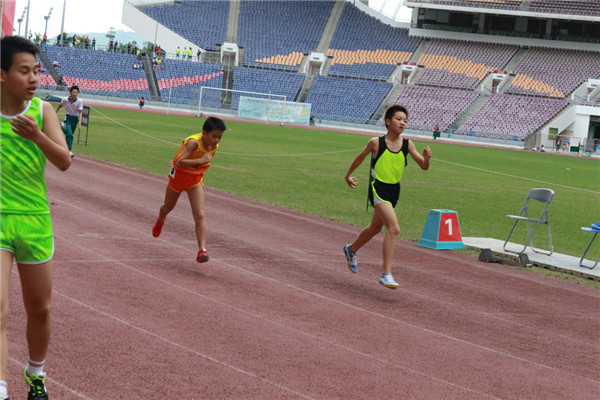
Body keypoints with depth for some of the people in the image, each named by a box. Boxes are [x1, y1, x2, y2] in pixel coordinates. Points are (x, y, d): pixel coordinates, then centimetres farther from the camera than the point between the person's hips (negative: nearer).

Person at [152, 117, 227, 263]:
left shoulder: (214, 146, -10)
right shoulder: (193, 142, -31)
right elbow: (179, 163, -40)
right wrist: (201, 161, -47)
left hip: (195, 180, 3)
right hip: (178, 175, -3)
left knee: (199, 215, -14)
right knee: (168, 208, 22)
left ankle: (202, 249, -22)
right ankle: (160, 221, 59)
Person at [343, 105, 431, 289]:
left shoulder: (407, 144, -3)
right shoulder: (376, 143, -11)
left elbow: (424, 167, -3)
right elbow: (360, 157, 7)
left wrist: (426, 158, -26)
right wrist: (348, 175, 20)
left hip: (394, 190, 6)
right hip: (378, 188, -6)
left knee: (375, 228, 24)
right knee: (393, 228, -22)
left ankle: (351, 249, 52)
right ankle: (386, 274, -19)